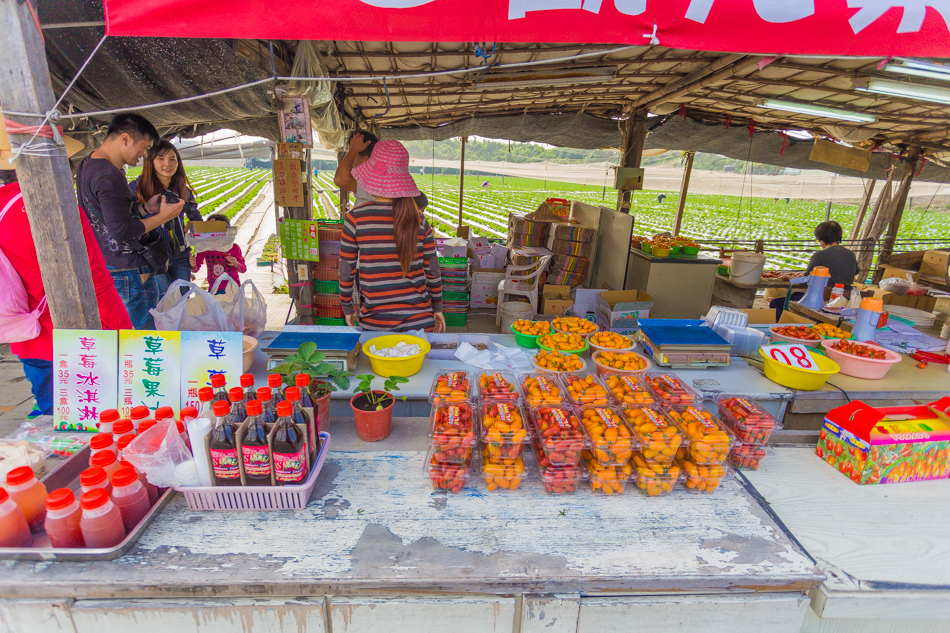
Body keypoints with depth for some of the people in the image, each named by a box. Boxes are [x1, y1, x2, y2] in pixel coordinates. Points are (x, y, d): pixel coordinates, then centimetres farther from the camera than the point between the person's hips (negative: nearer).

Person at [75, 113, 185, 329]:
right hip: (129, 273, -10)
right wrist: (163, 216, -16)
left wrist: (146, 208, 6)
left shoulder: (87, 165, 11)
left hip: (103, 268, 10)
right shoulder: (109, 176, -21)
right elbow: (120, 232, -24)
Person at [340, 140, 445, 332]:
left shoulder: (356, 218, -8)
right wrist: (437, 308, 14)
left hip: (374, 321, -1)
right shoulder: (418, 218, -4)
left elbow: (346, 270, -2)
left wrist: (348, 308, 12)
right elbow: (432, 269, 2)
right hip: (418, 318, 1)